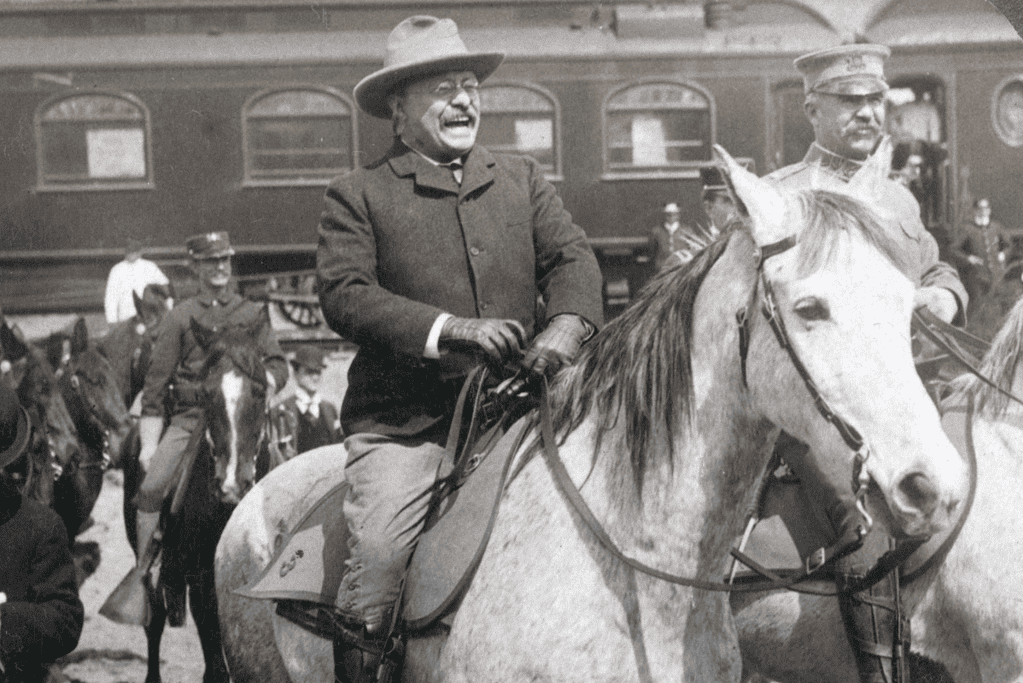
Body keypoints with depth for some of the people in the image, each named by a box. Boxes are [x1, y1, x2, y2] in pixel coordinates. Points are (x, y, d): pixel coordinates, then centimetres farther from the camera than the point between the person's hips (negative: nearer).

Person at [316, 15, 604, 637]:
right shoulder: (358, 195, 6)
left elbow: (571, 257, 6)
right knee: (378, 559, -19)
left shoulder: (523, 179, 18)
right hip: (404, 423, -3)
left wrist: (568, 322, -17)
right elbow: (344, 294, -7)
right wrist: (450, 328, -19)